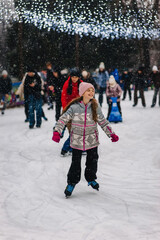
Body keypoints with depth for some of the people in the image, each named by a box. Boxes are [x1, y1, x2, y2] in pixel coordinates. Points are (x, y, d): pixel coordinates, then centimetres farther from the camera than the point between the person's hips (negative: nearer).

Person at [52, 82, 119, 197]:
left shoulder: (95, 107, -3)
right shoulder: (74, 107, -12)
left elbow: (103, 122, 6)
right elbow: (63, 119, -10)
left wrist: (111, 134, 5)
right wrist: (57, 132, -20)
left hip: (92, 140, 3)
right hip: (77, 140, -3)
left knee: (93, 160, 14)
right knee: (76, 162, 1)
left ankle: (91, 179, 38)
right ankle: (72, 182, 19)